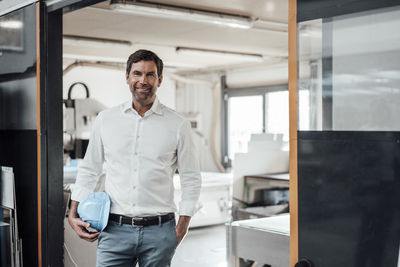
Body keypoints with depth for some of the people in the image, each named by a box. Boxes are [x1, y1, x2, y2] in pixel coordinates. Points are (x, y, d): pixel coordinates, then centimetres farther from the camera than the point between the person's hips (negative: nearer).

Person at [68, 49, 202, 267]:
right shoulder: (105, 119, 6)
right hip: (115, 230, 1)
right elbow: (88, 170, 13)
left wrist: (183, 224, -1)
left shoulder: (177, 125, 1)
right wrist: (73, 214, 6)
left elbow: (191, 178, 5)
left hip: (159, 232, 0)